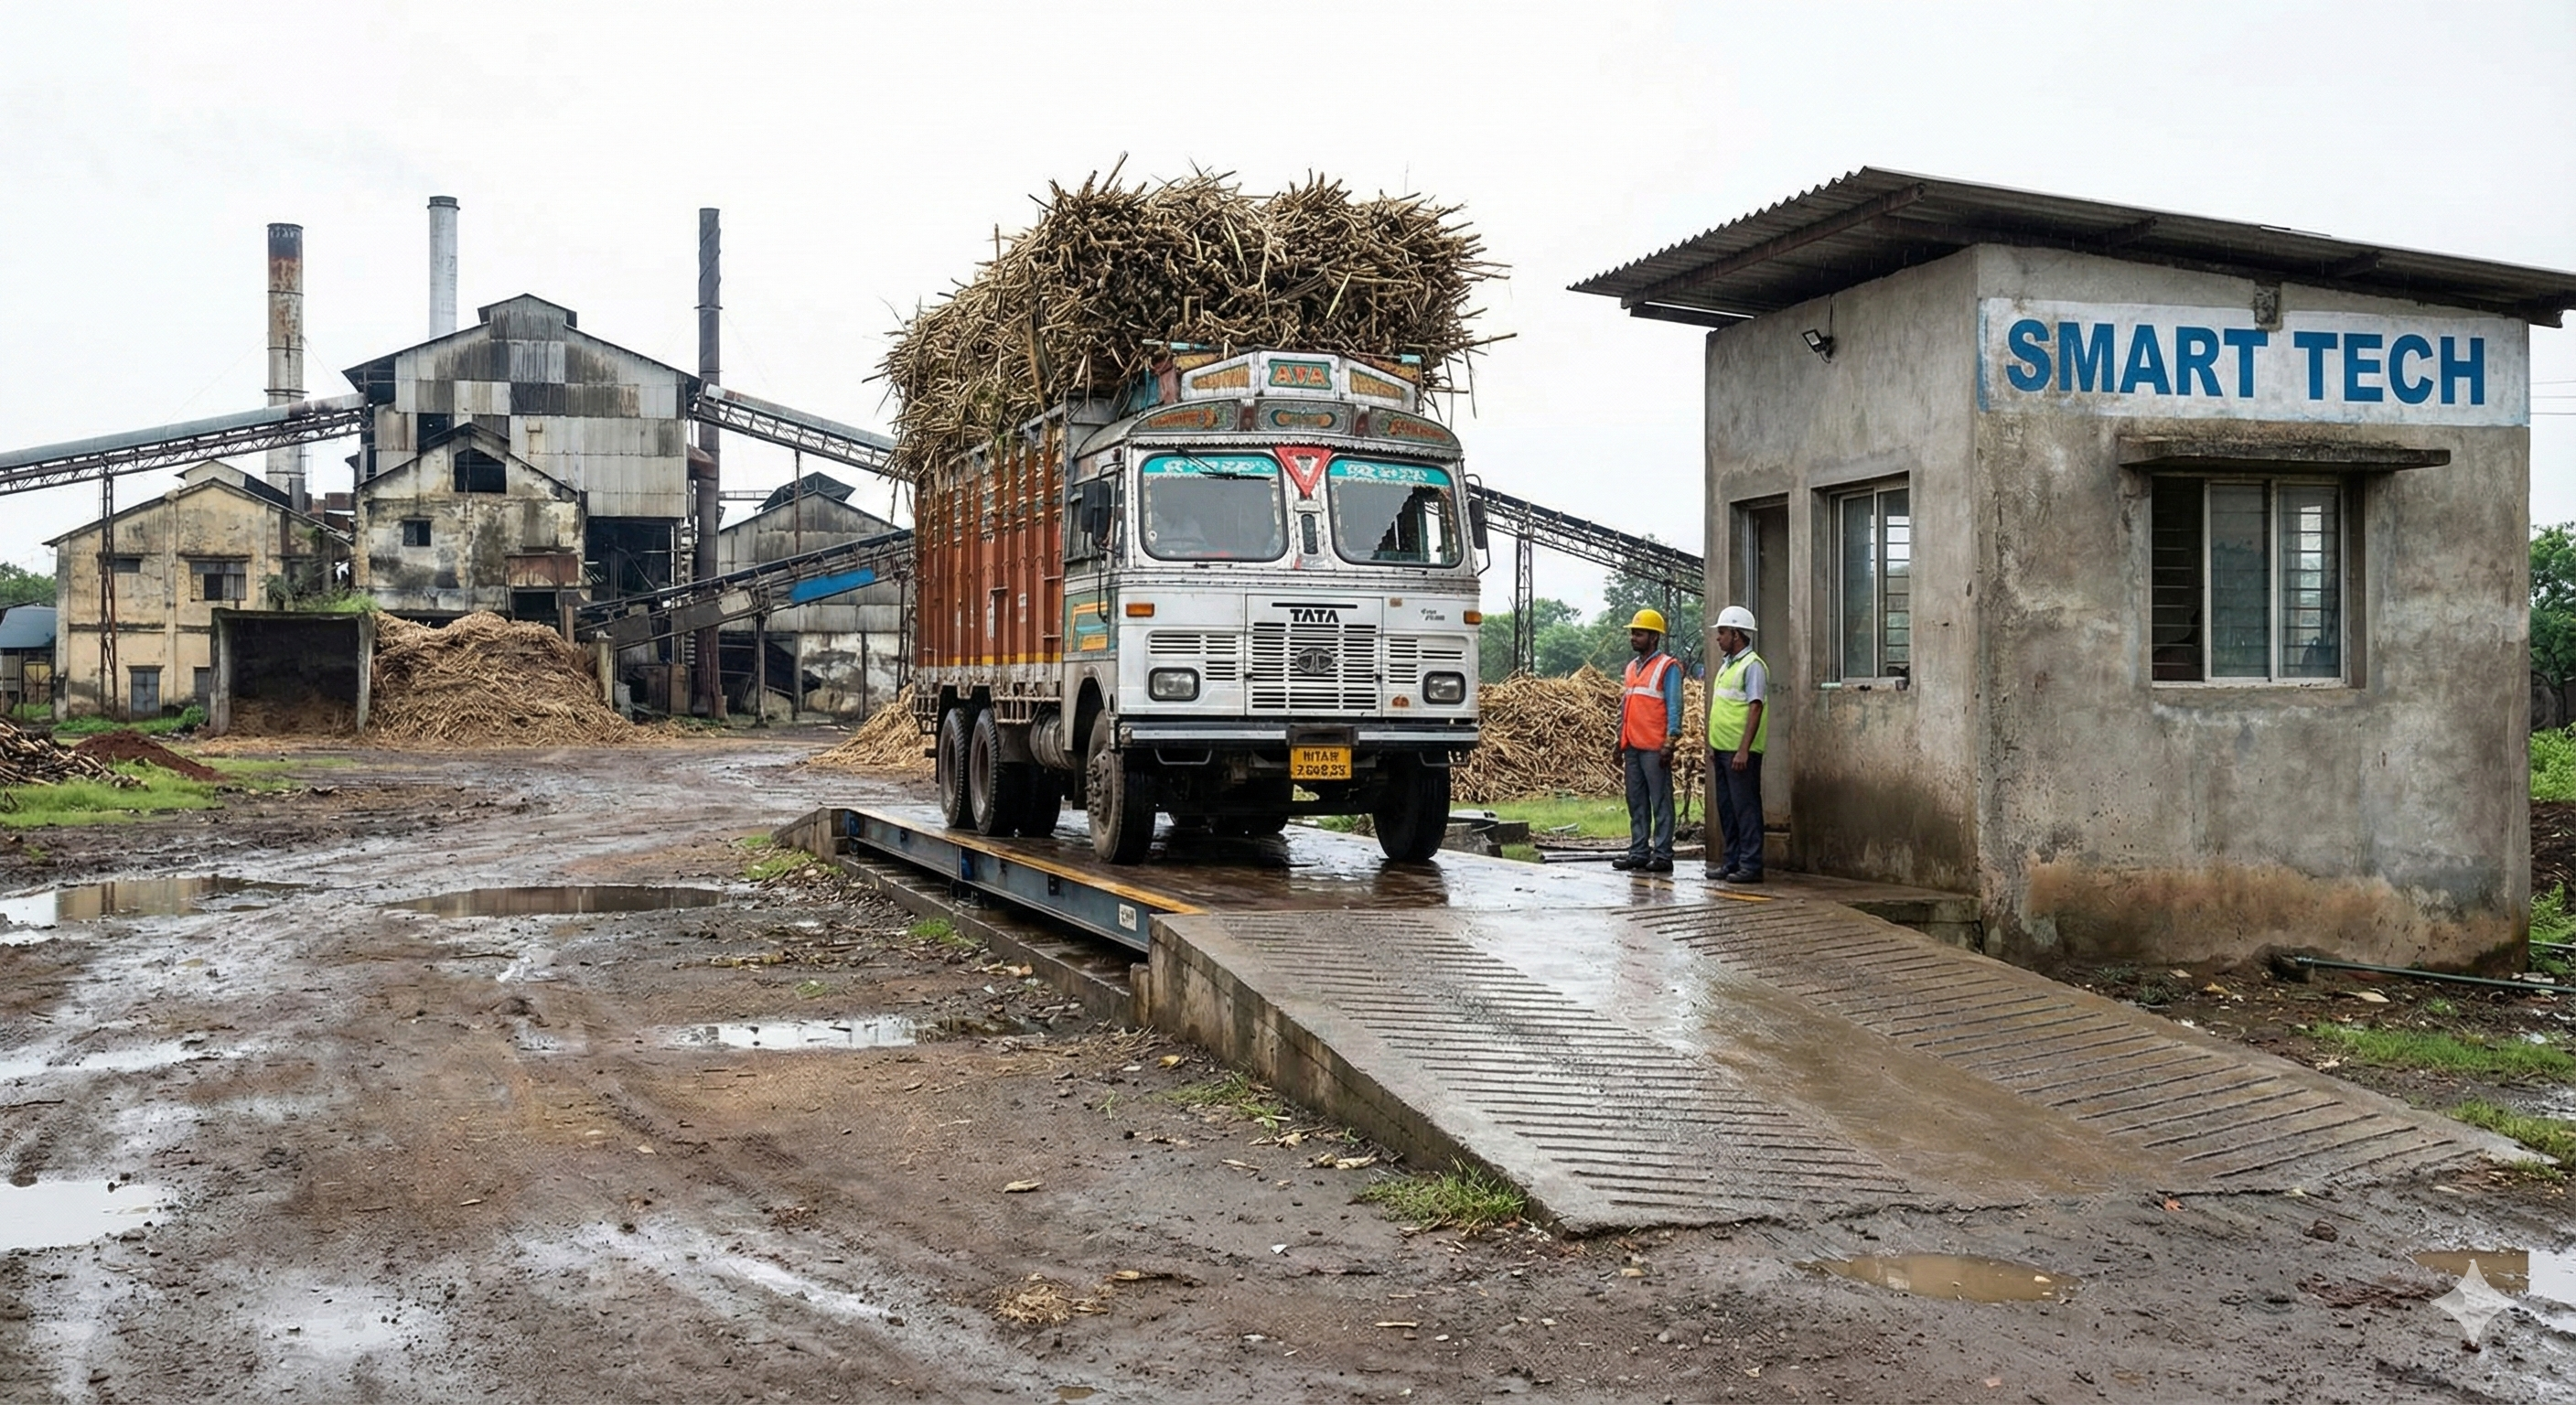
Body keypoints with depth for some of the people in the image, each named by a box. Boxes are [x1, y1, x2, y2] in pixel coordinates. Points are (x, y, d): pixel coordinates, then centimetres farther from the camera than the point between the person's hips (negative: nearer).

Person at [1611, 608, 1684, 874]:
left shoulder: (1668, 667, -5)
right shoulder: (1632, 667, 18)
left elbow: (1674, 707, -9)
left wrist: (1669, 744, -15)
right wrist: (1620, 743, 18)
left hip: (1655, 748, -8)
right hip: (1632, 746, 8)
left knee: (1660, 802, -4)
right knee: (1636, 802, 10)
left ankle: (1662, 855, -3)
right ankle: (1639, 852, 15)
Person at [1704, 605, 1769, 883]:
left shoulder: (1752, 666, -11)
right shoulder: (1726, 664, 18)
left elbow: (1755, 709, -18)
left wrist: (1743, 750, -23)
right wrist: (1714, 746, 19)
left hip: (1740, 751, -9)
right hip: (1722, 749, 9)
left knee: (1745, 807, -7)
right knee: (1726, 807, 11)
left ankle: (1751, 865, -5)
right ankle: (1732, 861, 17)